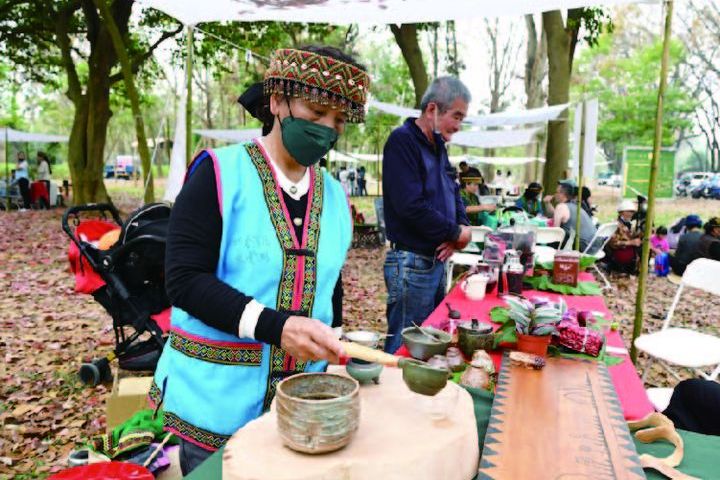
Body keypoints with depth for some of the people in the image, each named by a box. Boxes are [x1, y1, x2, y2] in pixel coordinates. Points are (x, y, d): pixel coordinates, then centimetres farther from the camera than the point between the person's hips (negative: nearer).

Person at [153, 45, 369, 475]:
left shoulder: (334, 196, 5)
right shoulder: (219, 173, -11)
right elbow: (184, 279, -18)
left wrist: (332, 354, 9)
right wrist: (275, 326, -29)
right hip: (217, 397, -4)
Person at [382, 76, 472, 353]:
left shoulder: (437, 146, 12)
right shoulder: (402, 141, -15)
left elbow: (453, 193, 20)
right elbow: (412, 206, -25)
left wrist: (461, 227, -2)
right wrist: (456, 233, -13)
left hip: (437, 260, 9)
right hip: (412, 264, -9)